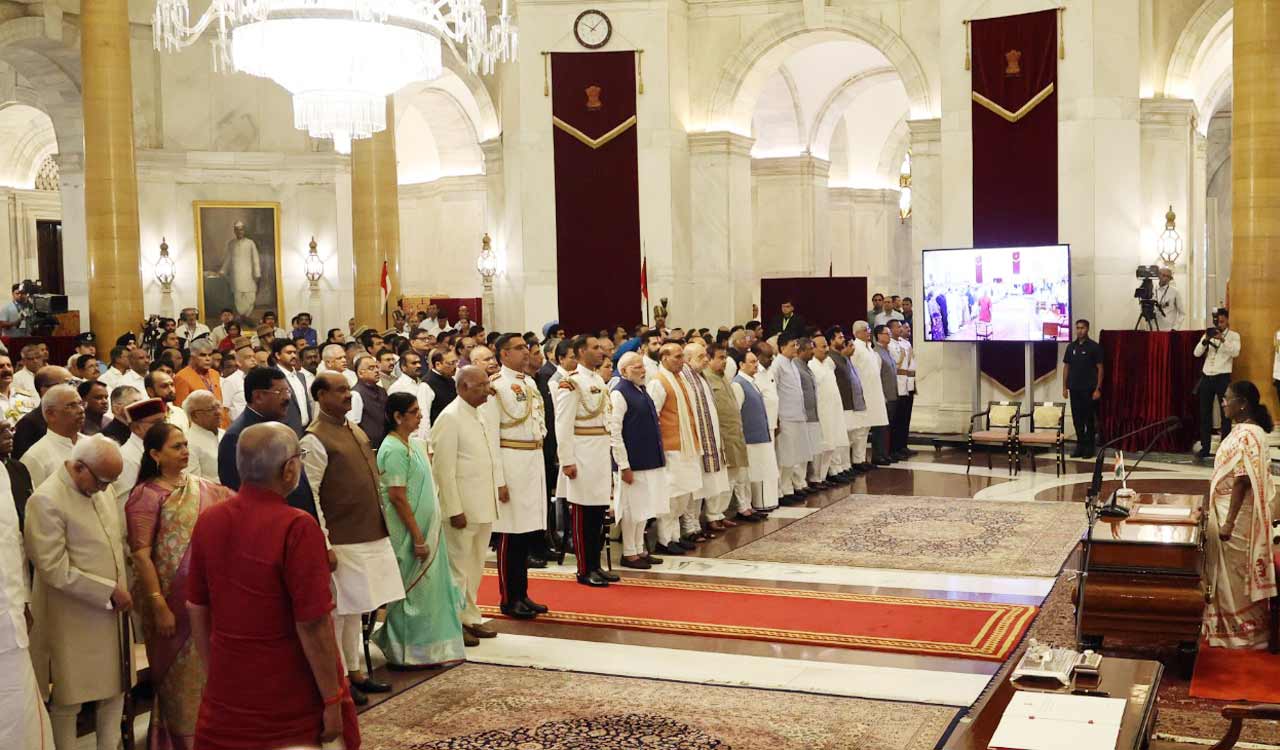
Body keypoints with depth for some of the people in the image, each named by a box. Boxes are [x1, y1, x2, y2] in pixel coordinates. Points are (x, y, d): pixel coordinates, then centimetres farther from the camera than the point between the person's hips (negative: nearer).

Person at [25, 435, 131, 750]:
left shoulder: (102, 488, 5)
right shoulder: (46, 500, -18)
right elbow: (54, 568, -20)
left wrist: (122, 588, 9)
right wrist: (110, 591, -17)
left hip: (112, 611, 7)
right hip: (74, 620, -7)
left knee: (116, 689, 15)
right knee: (68, 700, 7)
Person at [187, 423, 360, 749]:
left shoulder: (208, 522, -2)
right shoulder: (297, 528, -21)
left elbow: (196, 611, 6)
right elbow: (313, 625, -21)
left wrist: (216, 673, 18)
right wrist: (332, 701, -12)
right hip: (294, 704, -5)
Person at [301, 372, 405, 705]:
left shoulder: (354, 429, 11)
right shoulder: (315, 440, -15)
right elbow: (309, 496, -18)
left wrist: (379, 526, 17)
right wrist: (324, 546, -19)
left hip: (369, 536, 8)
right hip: (341, 541, -8)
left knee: (355, 609, 16)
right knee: (338, 611, 3)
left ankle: (355, 672, 27)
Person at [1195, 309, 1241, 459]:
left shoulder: (1234, 336, 1)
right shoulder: (1208, 334, 10)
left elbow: (1235, 352, -17)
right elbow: (1197, 353, 0)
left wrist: (1222, 339, -27)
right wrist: (1205, 340, -16)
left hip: (1223, 377, -4)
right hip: (1206, 377, 4)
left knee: (1225, 413, 0)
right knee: (1205, 413, 6)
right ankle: (1205, 447, 13)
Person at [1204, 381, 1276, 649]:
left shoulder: (1246, 435, -23)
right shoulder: (1244, 430, 9)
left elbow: (1242, 480, -25)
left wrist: (1228, 522, -23)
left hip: (1237, 515, -10)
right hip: (1231, 510, 10)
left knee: (1234, 573, 2)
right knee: (1232, 572, 17)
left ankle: (1242, 631, 13)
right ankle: (1234, 625, 27)